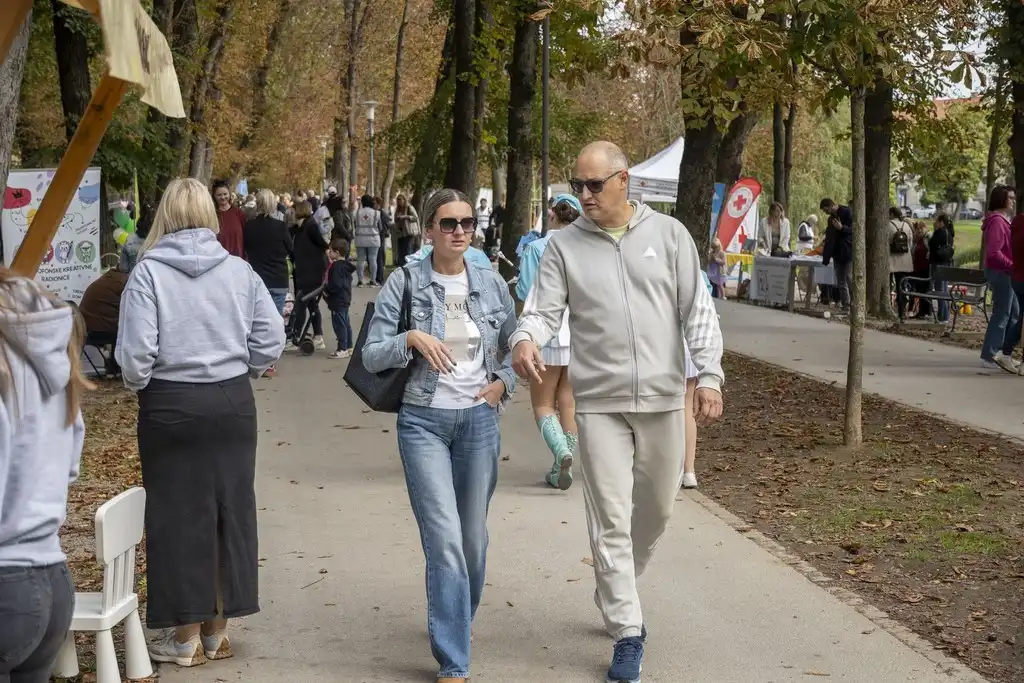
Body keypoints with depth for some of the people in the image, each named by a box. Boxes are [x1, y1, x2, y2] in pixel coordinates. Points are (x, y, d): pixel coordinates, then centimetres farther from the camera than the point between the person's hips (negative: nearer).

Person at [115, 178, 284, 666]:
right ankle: (217, 630, 23)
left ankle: (186, 635, 15)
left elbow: (135, 352, -15)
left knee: (178, 515, 7)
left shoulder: (149, 272, -11)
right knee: (231, 510, 13)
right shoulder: (239, 271, -1)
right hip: (233, 404, 3)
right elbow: (271, 338, -2)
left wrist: (138, 385, 4)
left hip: (171, 407, -3)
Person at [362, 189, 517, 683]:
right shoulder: (404, 283, -5)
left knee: (473, 538, 12)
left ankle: (457, 620, 39)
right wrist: (411, 338, -21)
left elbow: (514, 343, 21)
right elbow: (371, 355, -5)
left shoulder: (491, 284, 4)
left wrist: (503, 382, 4)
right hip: (423, 421, -3)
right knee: (445, 540, -12)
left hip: (479, 420, 3)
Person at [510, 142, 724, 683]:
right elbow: (544, 310, -4)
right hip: (599, 402, -1)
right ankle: (627, 633, 8)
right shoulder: (564, 246, 1)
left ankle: (616, 593, 40)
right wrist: (525, 339, -27)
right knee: (610, 520, -1)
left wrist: (708, 375, -7)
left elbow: (698, 311, 1)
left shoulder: (668, 235, 1)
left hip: (662, 397, 1)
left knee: (656, 510, 15)